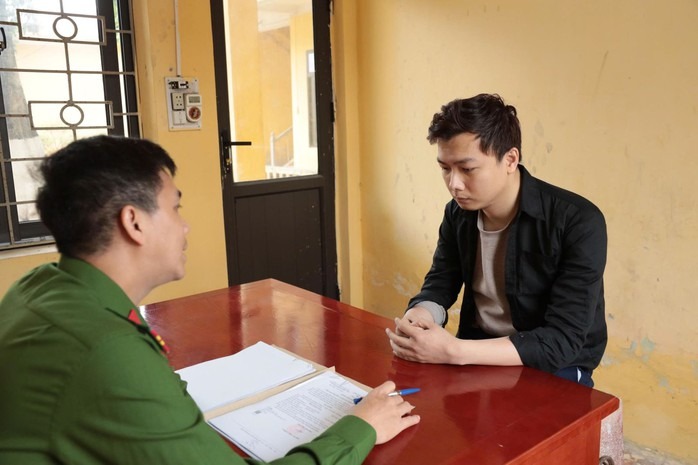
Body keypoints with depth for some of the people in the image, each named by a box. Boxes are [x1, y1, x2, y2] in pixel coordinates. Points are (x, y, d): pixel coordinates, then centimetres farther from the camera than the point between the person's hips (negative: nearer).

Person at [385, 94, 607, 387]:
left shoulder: (579, 223, -21)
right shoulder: (458, 213, -3)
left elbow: (563, 340, -26)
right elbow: (438, 286, 4)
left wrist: (453, 351, -35)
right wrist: (417, 317, -21)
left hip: (552, 367, -4)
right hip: (477, 352, 5)